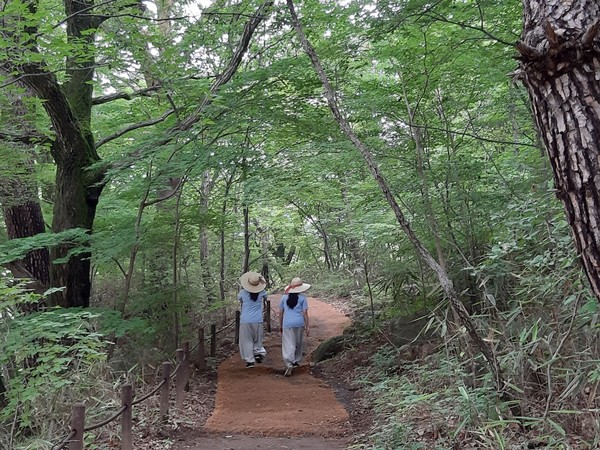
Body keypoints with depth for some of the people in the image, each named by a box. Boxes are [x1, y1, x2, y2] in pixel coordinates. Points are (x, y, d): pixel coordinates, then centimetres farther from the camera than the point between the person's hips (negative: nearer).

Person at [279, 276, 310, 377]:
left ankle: (289, 364, -21)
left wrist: (280, 325, 18)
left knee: (288, 345, -3)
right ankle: (296, 361, 32)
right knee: (299, 343, 21)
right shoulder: (302, 298, 0)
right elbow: (305, 313, -3)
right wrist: (307, 327, 4)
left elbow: (280, 313, 8)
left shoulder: (284, 297, 5)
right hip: (299, 323, 0)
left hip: (287, 324, 0)